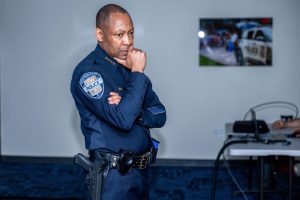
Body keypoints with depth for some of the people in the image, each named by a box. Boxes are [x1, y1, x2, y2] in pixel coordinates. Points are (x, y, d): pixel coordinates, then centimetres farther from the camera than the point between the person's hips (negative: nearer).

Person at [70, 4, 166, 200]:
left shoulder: (130, 66, 7)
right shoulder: (88, 71, -16)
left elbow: (160, 116, 4)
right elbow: (123, 120, -27)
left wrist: (130, 109, -16)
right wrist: (137, 73, -18)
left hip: (140, 170, 7)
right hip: (114, 175, -7)